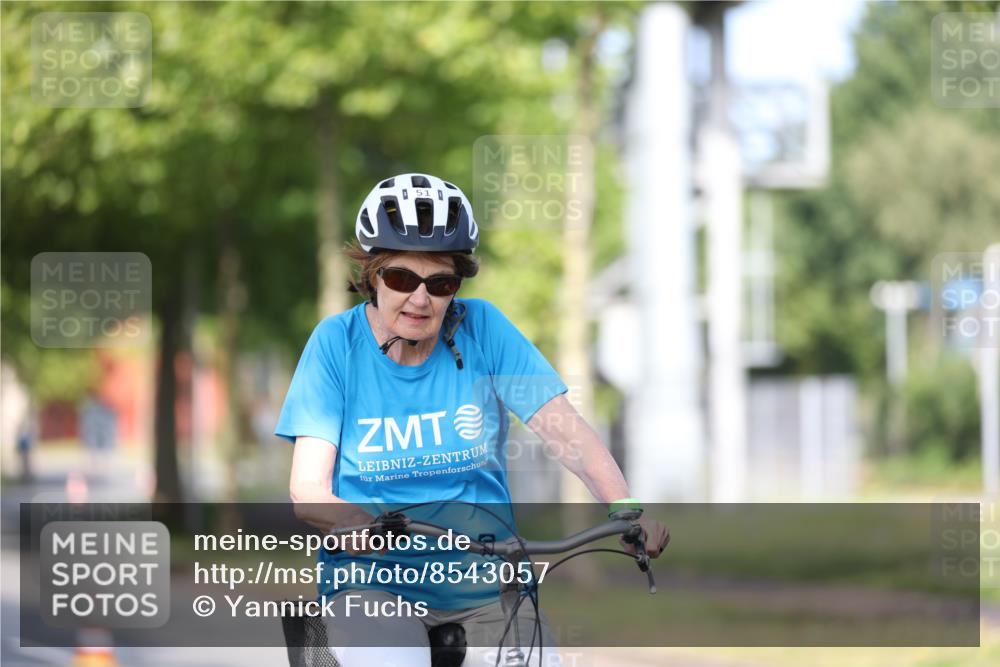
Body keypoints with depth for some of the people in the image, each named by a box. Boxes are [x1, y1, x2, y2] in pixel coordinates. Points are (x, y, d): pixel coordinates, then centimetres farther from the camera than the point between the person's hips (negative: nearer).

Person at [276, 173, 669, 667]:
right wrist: (348, 521, -30)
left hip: (485, 587, 2)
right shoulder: (338, 342, -1)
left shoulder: (481, 328, 1)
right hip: (373, 584, -2)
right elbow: (307, 487, -6)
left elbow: (567, 430, -8)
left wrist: (625, 509, -26)